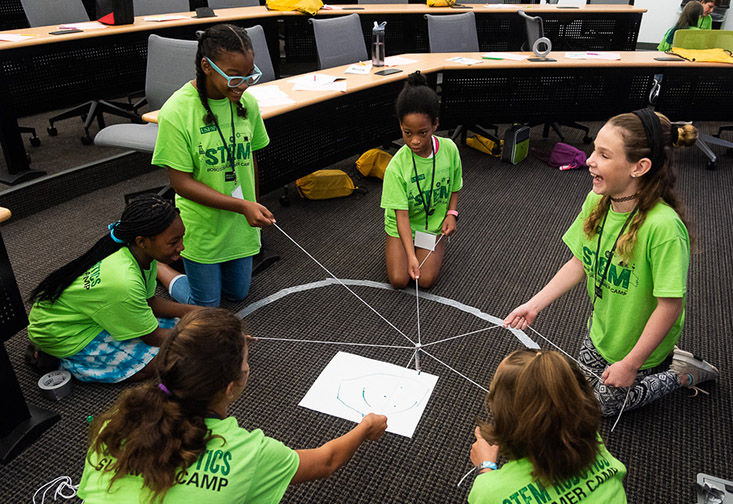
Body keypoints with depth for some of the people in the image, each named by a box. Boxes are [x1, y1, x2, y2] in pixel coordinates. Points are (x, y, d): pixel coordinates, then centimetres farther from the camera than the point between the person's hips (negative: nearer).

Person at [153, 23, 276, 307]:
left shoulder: (247, 103, -7)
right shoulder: (177, 112, -22)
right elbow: (182, 182, -21)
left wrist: (254, 209, 12)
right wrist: (242, 206, -28)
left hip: (241, 227, 5)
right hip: (202, 229, -5)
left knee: (237, 294, 22)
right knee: (206, 306, 11)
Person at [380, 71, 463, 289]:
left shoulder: (449, 149, -16)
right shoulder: (397, 166, -25)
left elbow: (454, 187, 3)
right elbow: (402, 214, -26)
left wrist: (451, 213, -13)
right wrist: (411, 255, -33)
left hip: (434, 223, 1)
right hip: (401, 225, -1)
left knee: (427, 280, -10)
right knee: (399, 280, -9)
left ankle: (439, 245, 20)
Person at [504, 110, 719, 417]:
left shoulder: (663, 226, -36)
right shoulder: (597, 201, -16)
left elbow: (670, 306, -30)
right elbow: (579, 262, -5)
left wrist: (631, 363, -23)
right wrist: (535, 304, -9)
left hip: (640, 342, -6)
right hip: (600, 328, 6)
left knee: (606, 402, 14)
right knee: (586, 387, 25)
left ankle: (683, 373, 26)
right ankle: (665, 360, 38)